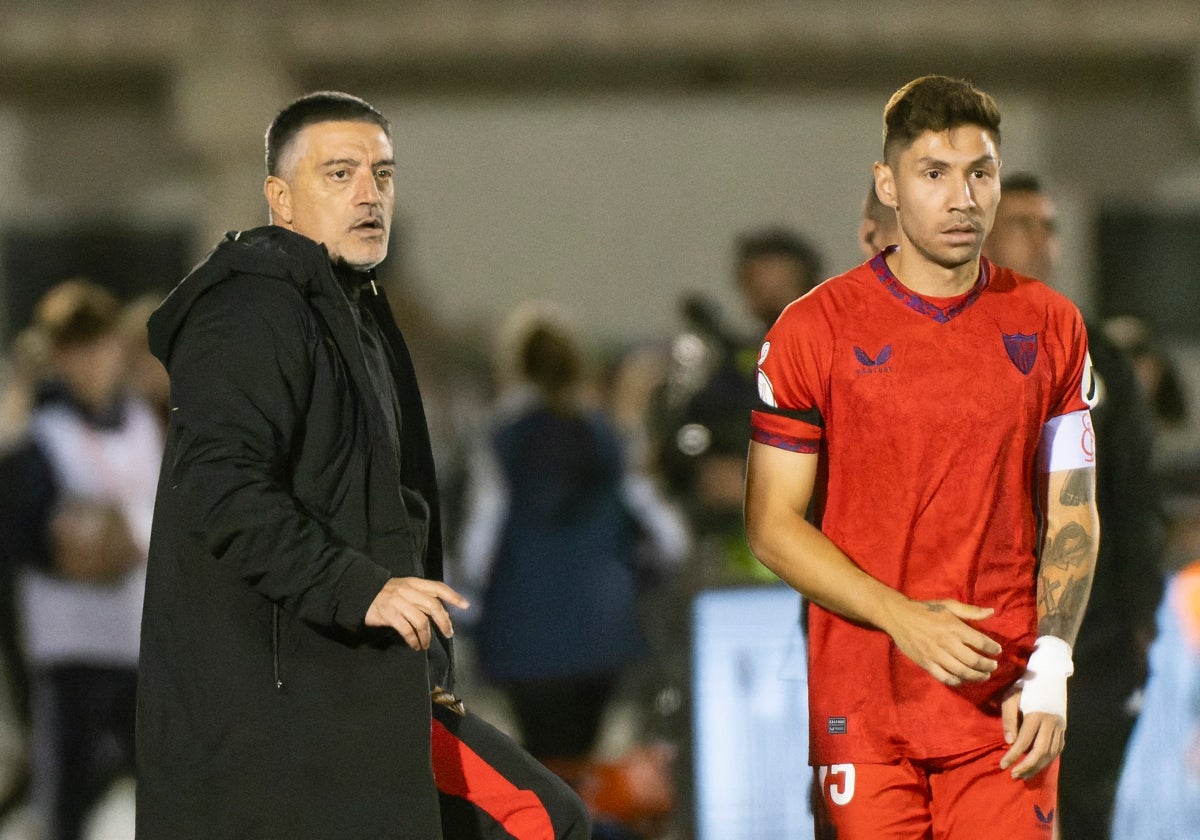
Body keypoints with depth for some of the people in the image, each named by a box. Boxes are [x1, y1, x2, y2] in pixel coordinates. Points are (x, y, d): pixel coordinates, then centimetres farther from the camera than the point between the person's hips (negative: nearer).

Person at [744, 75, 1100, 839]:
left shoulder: (1050, 327, 8)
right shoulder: (815, 329, 0)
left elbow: (1072, 514, 10)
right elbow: (773, 524, 0)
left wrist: (1050, 667, -3)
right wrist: (903, 619, -12)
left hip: (1007, 707, 2)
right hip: (862, 709, -1)